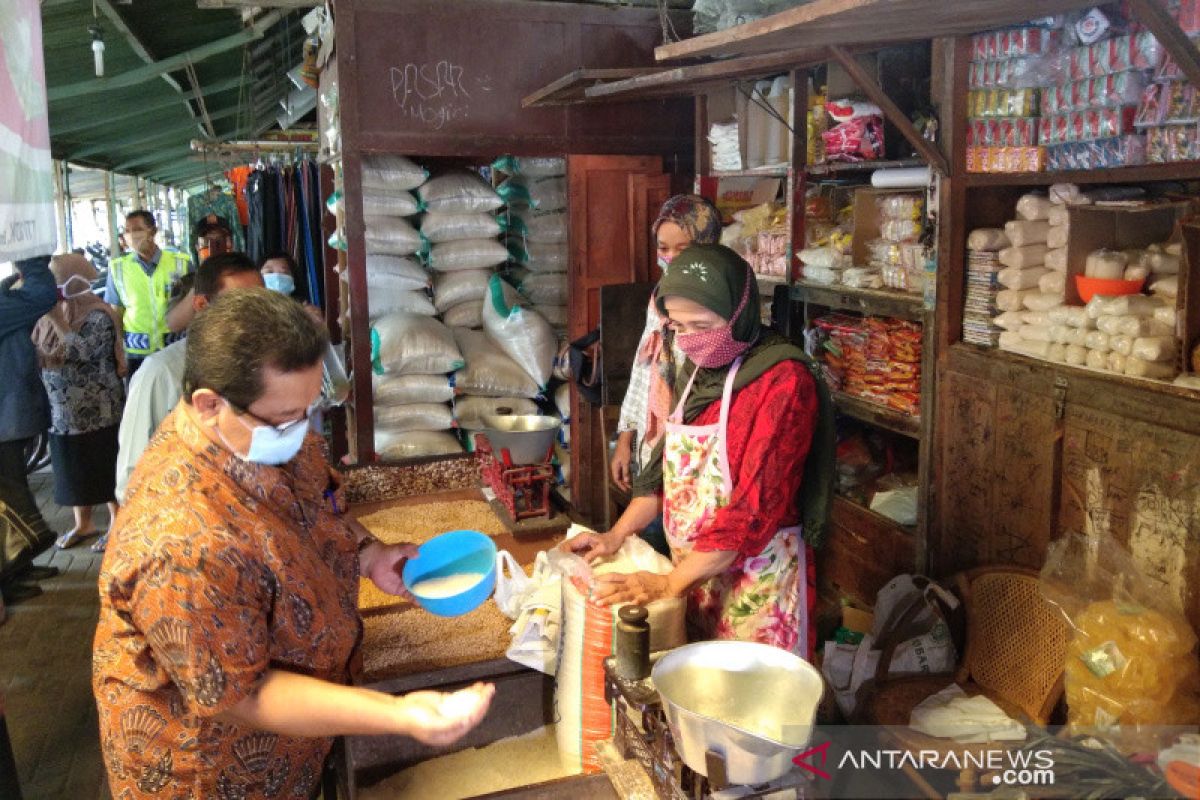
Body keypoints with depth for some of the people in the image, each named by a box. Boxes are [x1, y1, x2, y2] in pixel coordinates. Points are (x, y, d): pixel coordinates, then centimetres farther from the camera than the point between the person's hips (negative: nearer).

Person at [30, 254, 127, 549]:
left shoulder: (98, 316, -14)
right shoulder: (54, 313, 7)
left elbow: (81, 351, -27)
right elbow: (37, 352, 13)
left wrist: (54, 319, -21)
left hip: (98, 412, -7)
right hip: (64, 409, 7)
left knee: (106, 469, 5)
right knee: (75, 469, 16)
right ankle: (82, 524, 30)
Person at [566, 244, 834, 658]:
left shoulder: (783, 380, -19)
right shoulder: (698, 369, 6)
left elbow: (756, 506, -23)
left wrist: (672, 582, -21)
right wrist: (616, 535, 5)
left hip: (756, 580, -7)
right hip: (694, 570, 7)